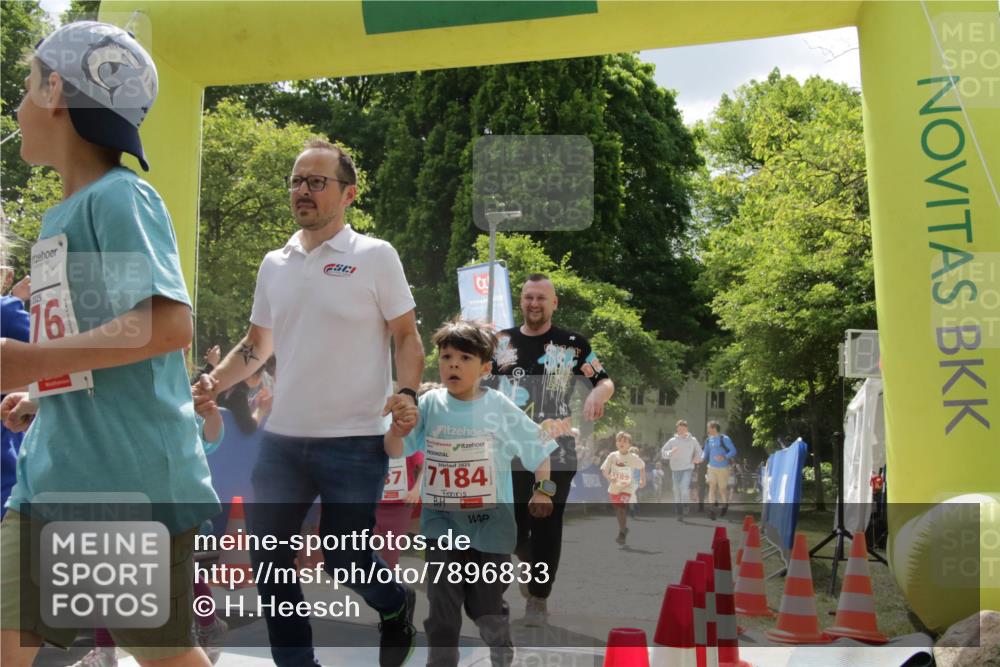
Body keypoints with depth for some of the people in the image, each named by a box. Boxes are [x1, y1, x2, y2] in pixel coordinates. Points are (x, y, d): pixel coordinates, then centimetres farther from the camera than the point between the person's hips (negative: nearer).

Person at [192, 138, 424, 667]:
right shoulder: (274, 264, 11)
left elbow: (407, 337, -3)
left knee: (344, 559, 2)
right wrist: (215, 382, 2)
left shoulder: (375, 256, -4)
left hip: (354, 442, -5)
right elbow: (257, 345, 18)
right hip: (281, 438, 5)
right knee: (268, 557, 9)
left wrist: (407, 393, -20)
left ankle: (396, 607, 36)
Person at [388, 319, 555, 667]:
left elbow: (539, 445, 4)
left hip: (489, 523, -1)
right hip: (443, 524, 1)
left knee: (487, 608, 11)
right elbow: (393, 450, -3)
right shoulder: (430, 404, -2)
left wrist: (543, 489, -4)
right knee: (442, 612, 1)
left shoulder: (499, 408, -6)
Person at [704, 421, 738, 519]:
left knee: (722, 488, 6)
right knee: (712, 487, -6)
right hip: (712, 467, 4)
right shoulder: (708, 440, 6)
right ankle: (712, 510, -7)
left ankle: (725, 505, 32)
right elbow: (706, 453, 17)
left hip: (723, 468, -4)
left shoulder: (724, 439, -11)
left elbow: (733, 451, -13)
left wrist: (724, 457, -27)